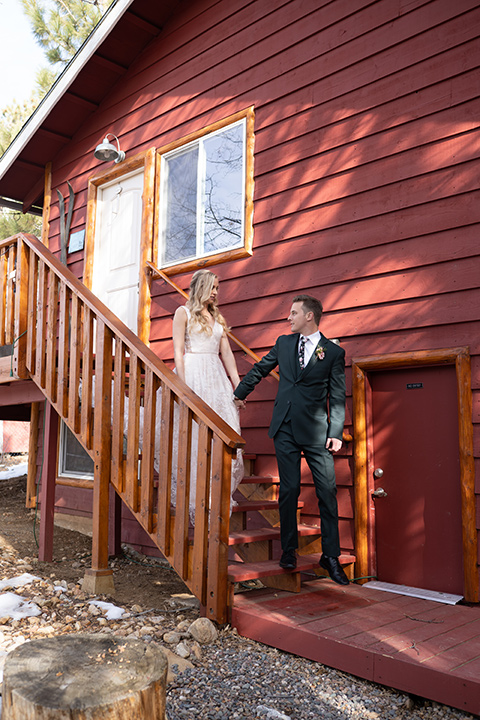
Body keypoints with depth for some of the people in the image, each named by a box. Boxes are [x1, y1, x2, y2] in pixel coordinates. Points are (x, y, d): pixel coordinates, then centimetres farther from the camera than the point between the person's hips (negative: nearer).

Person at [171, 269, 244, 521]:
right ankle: (193, 498, 2)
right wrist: (183, 385, -16)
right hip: (193, 376, -6)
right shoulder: (184, 312, 2)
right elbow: (178, 351, -6)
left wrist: (238, 385, 8)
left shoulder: (217, 318, 19)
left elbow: (227, 354, 15)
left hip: (217, 378, 6)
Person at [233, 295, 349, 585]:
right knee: (289, 489, 3)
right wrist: (238, 394, 22)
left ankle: (331, 556, 10)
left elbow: (338, 397, -1)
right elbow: (259, 370, 22)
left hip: (316, 430, -2)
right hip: (285, 428, 2)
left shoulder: (334, 352, 2)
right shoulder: (284, 343, 11)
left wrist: (336, 433, -9)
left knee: (327, 491, -2)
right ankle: (289, 549, 16)